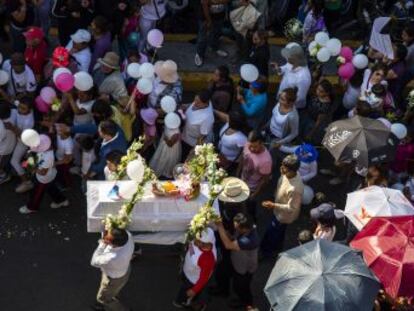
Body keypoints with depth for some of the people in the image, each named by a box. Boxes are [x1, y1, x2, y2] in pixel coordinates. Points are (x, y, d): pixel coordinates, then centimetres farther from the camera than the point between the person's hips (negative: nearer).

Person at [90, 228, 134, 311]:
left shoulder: (112, 259, -50)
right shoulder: (127, 235, -34)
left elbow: (94, 262, -27)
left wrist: (102, 244, -25)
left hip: (115, 279, -6)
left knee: (103, 298, 26)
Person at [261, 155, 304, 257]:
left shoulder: (295, 188, -45)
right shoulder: (288, 174, -19)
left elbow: (291, 208, -31)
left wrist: (273, 206, -33)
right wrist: (275, 201, 15)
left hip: (284, 215, -7)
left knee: (271, 233, 19)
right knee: (279, 231, 33)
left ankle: (265, 251, 46)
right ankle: (277, 246, 60)